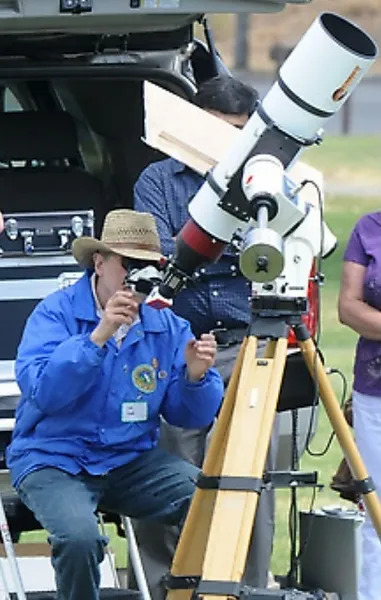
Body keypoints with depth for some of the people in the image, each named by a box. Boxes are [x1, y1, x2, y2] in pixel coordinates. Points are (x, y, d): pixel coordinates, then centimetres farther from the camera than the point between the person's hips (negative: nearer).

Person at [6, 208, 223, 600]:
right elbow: (40, 391, -23)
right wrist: (97, 338, -30)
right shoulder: (57, 312, -8)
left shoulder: (167, 327, 4)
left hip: (132, 460, 4)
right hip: (53, 460, -4)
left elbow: (191, 417, 3)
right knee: (79, 536, -34)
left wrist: (196, 377, -18)